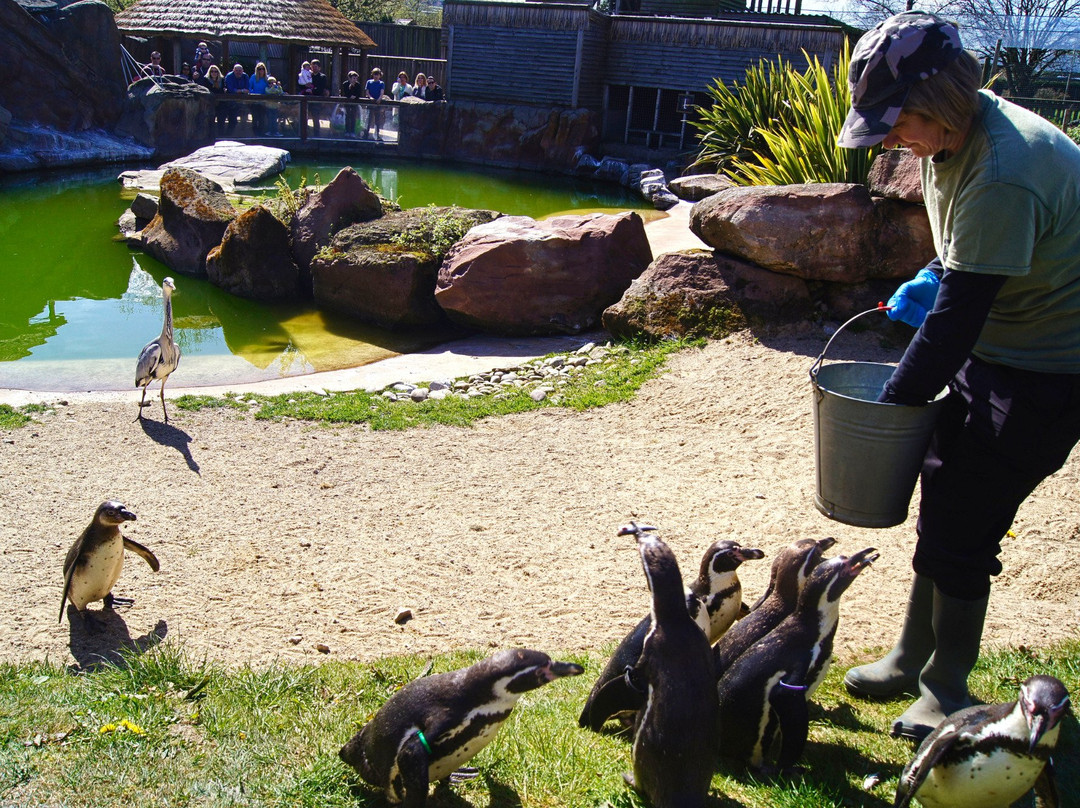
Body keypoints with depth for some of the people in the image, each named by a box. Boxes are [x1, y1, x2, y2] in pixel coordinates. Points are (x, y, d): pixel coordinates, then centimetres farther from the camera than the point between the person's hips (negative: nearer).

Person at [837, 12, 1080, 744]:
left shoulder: (1003, 176, -31)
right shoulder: (956, 136, 0)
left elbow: (960, 313, -27)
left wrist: (896, 402, -17)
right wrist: (935, 278, 1)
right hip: (996, 352, 10)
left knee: (961, 532, -4)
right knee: (943, 509, 15)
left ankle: (948, 694, 16)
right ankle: (912, 661, 31)